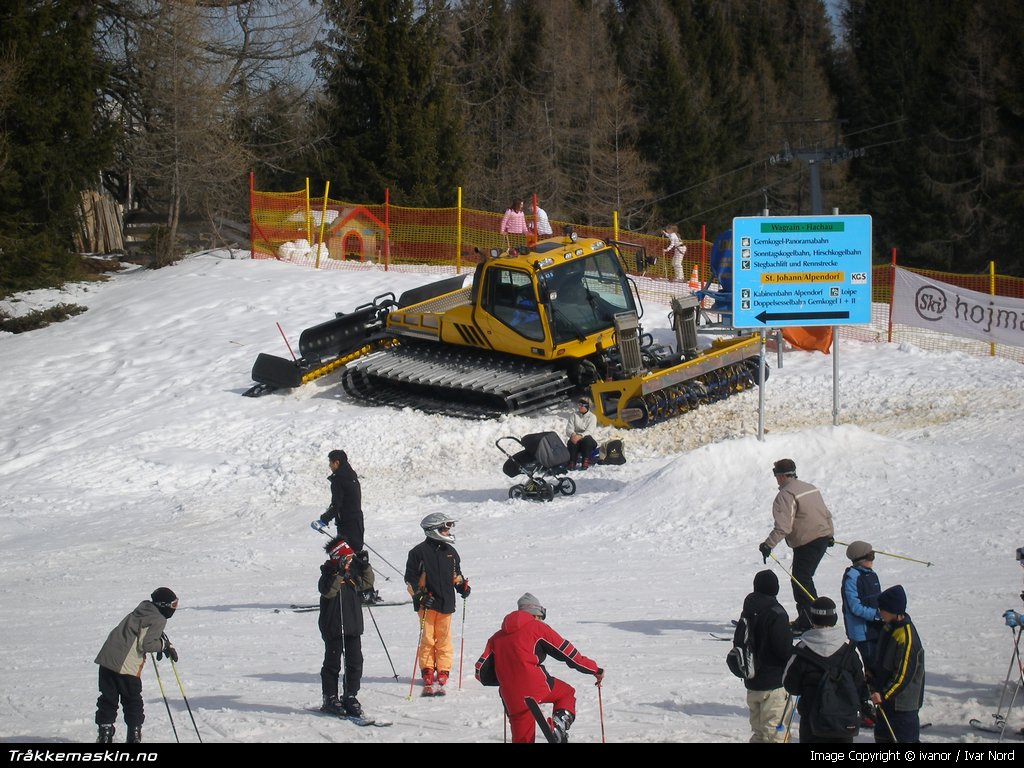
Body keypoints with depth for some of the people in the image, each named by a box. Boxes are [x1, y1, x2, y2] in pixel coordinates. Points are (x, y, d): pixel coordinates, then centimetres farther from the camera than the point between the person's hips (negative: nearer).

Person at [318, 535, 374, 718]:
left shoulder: (353, 574, 12)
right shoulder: (328, 575, -8)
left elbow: (367, 583, 22)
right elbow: (328, 591, -25)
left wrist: (365, 566, 7)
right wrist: (339, 575, -33)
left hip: (353, 627, 6)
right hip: (333, 628, -6)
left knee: (355, 662, 5)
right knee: (332, 664, 1)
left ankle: (350, 696, 14)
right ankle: (330, 698, 8)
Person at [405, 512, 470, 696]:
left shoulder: (450, 552, 12)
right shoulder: (420, 551, -4)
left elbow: (456, 574, 24)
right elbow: (410, 577, -3)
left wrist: (462, 586, 7)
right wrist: (419, 595, -13)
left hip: (446, 603, 4)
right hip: (427, 603, -4)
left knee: (443, 639, 6)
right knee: (427, 638, -1)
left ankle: (443, 672, 12)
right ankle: (428, 671, 5)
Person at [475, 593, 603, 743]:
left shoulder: (496, 637, 20)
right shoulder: (537, 627, 9)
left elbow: (482, 672, 16)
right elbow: (566, 652, 9)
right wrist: (595, 669, 18)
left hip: (512, 699, 4)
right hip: (536, 686, -4)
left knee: (522, 738, 12)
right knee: (567, 693, 23)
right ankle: (559, 724, -5)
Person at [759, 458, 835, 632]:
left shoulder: (786, 494, -12)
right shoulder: (810, 488, 17)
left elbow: (783, 526, -23)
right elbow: (827, 514, 25)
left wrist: (769, 544, -24)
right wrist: (829, 535, 39)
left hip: (806, 543, -9)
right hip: (823, 538, 9)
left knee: (801, 581, -8)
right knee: (804, 578, 17)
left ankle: (812, 622, -13)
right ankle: (805, 620, 21)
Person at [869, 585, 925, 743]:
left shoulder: (907, 636, -23)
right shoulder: (889, 628, 6)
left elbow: (904, 674, -23)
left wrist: (884, 695, -23)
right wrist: (871, 674, 4)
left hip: (903, 702, -10)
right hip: (885, 698, 10)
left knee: (906, 738, -4)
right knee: (882, 736, 19)